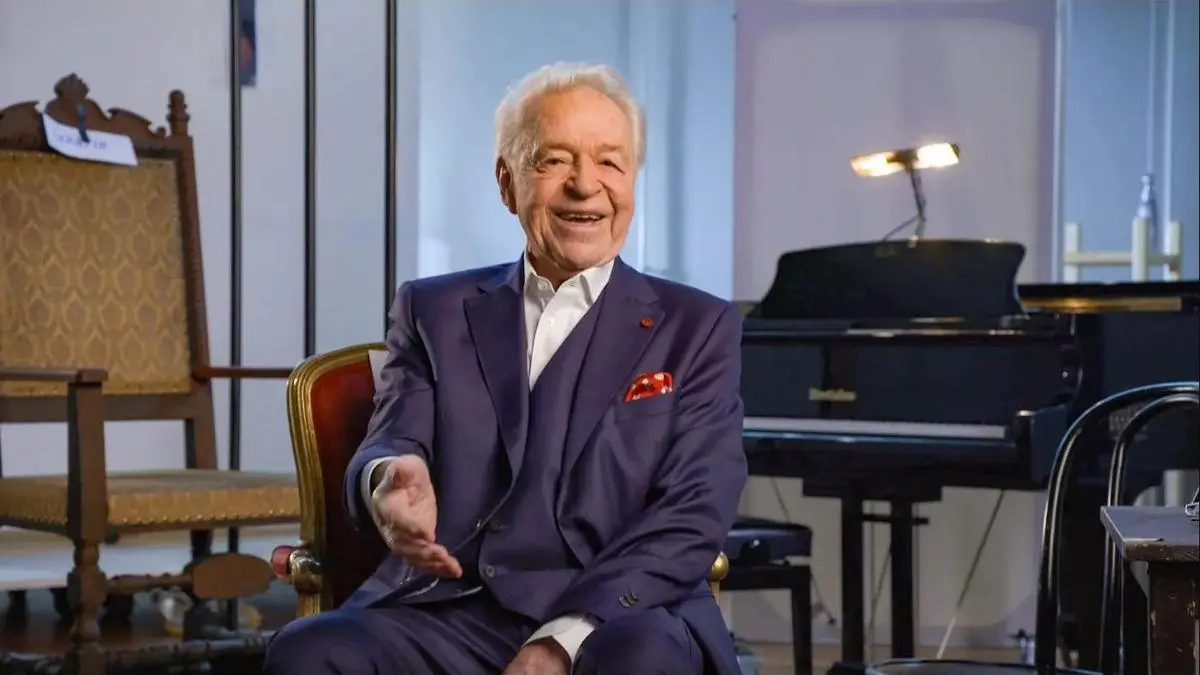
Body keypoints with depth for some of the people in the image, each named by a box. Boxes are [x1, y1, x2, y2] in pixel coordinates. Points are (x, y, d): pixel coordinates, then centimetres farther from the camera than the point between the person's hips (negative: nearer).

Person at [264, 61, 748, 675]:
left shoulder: (697, 329, 11)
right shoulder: (434, 312, 18)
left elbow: (691, 516, 0)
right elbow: (393, 444, 3)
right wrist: (392, 479, -25)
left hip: (620, 618, -2)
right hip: (446, 613, 2)